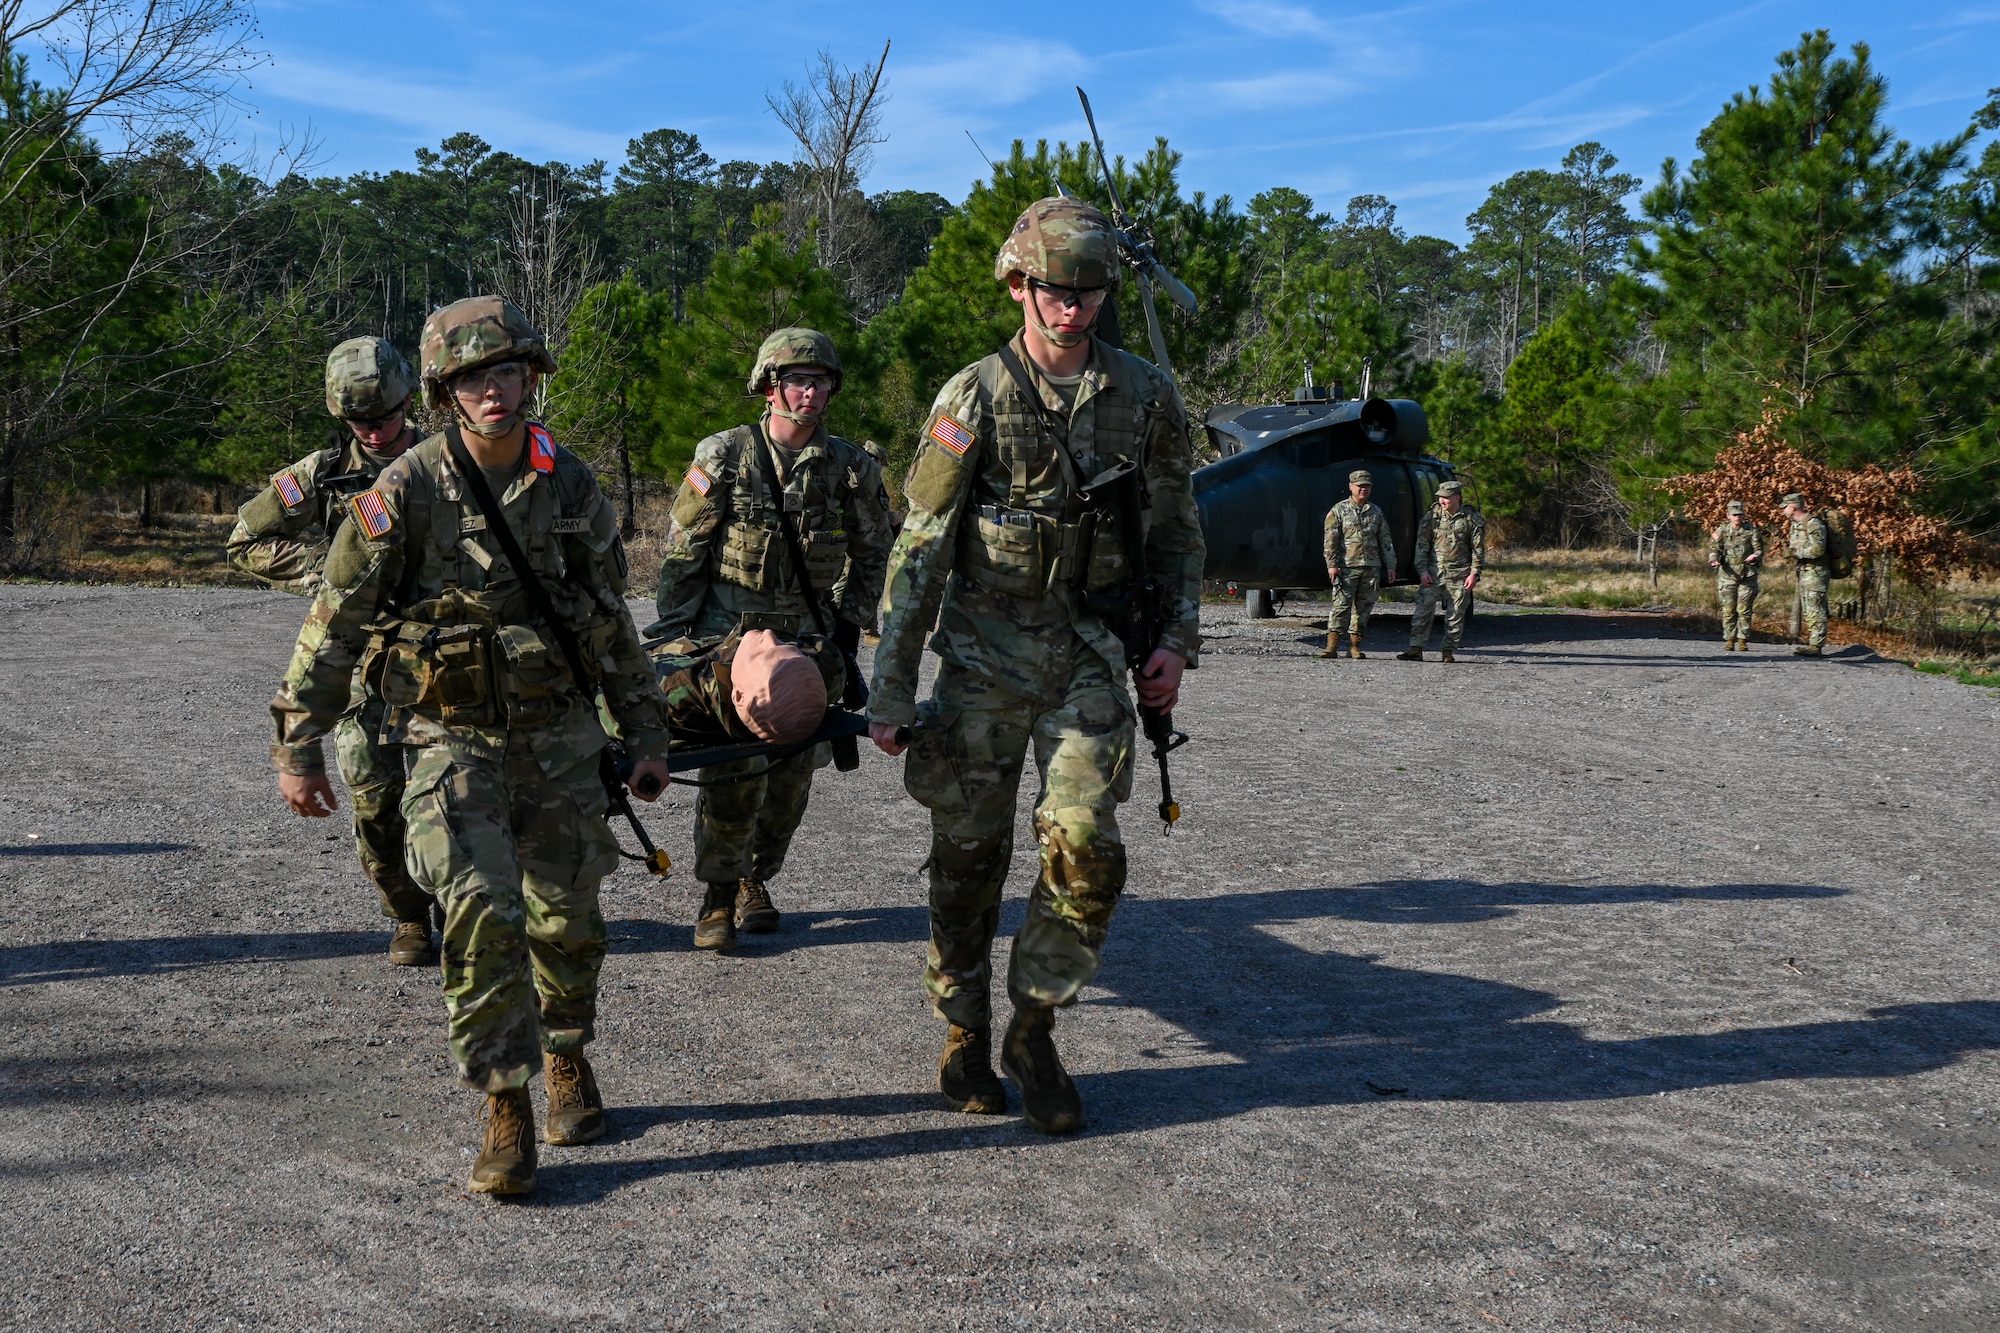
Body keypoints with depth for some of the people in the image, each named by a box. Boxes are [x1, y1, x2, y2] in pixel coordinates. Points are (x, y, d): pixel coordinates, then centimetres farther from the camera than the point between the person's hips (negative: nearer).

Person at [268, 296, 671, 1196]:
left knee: (568, 917, 12)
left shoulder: (569, 486, 0)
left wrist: (645, 733, 11)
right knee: (483, 912, -17)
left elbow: (611, 623, 10)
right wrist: (298, 747, -7)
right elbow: (335, 622, -6)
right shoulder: (406, 491, -11)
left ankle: (567, 1060, 38)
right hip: (452, 739, -3)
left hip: (559, 734, 3)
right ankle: (506, 1114, -5)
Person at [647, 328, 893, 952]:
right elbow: (683, 552, 1)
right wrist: (671, 631, -1)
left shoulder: (852, 468, 2)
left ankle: (756, 880, 26)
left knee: (792, 772, 5)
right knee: (733, 771, -13)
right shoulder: (723, 456, -4)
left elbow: (873, 552, 15)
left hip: (806, 639, 3)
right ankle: (719, 895, 3)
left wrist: (852, 621, 9)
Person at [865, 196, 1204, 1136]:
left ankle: (1034, 1032, 10)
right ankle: (964, 1040, 24)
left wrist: (1177, 637, -2)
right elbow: (919, 550, -5)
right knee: (968, 857, 5)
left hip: (1087, 653, 1)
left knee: (1085, 848, -10)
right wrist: (889, 690, -7)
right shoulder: (973, 399, -6)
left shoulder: (1145, 397, 2)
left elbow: (1175, 529, 12)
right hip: (983, 651, -1)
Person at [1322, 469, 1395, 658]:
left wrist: (1390, 566, 10)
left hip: (1371, 568, 4)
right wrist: (1332, 564, -10)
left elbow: (1385, 541, 16)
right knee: (1341, 605, -10)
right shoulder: (1338, 511, 3)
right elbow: (1331, 540, -2)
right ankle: (1332, 646, -12)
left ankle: (1354, 646, 9)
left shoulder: (1376, 513, 15)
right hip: (1347, 567, -4)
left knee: (1363, 607, 4)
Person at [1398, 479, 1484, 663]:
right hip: (1433, 572, 1)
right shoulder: (1432, 516, 4)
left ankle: (1448, 652, 10)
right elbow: (1422, 545, 5)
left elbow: (1478, 549, 2)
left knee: (1455, 616, 2)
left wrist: (1474, 573, -6)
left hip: (1459, 574, -1)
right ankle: (1416, 650, -5)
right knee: (1423, 610, -6)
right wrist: (1422, 570, -3)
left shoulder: (1472, 519, 1)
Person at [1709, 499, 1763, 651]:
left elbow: (1759, 550, 4)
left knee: (1744, 610, -3)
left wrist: (1754, 556, -19)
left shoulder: (1752, 531, 5)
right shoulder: (1722, 531, 8)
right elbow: (1714, 549, 4)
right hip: (1727, 575, 1)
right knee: (1728, 610, 0)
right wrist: (1714, 559, -18)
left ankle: (1743, 641, 2)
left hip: (1747, 575, -1)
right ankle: (1729, 641, 6)